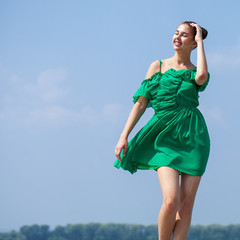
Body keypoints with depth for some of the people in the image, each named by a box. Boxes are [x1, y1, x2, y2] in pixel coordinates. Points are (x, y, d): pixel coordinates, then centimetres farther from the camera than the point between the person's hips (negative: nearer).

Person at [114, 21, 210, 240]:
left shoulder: (195, 72, 11)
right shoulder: (158, 67, 11)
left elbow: (202, 76, -16)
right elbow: (141, 103, 9)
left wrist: (200, 42, -3)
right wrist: (124, 136, 1)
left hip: (193, 138, 1)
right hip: (165, 138, -1)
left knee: (186, 204, -3)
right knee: (171, 200, -17)